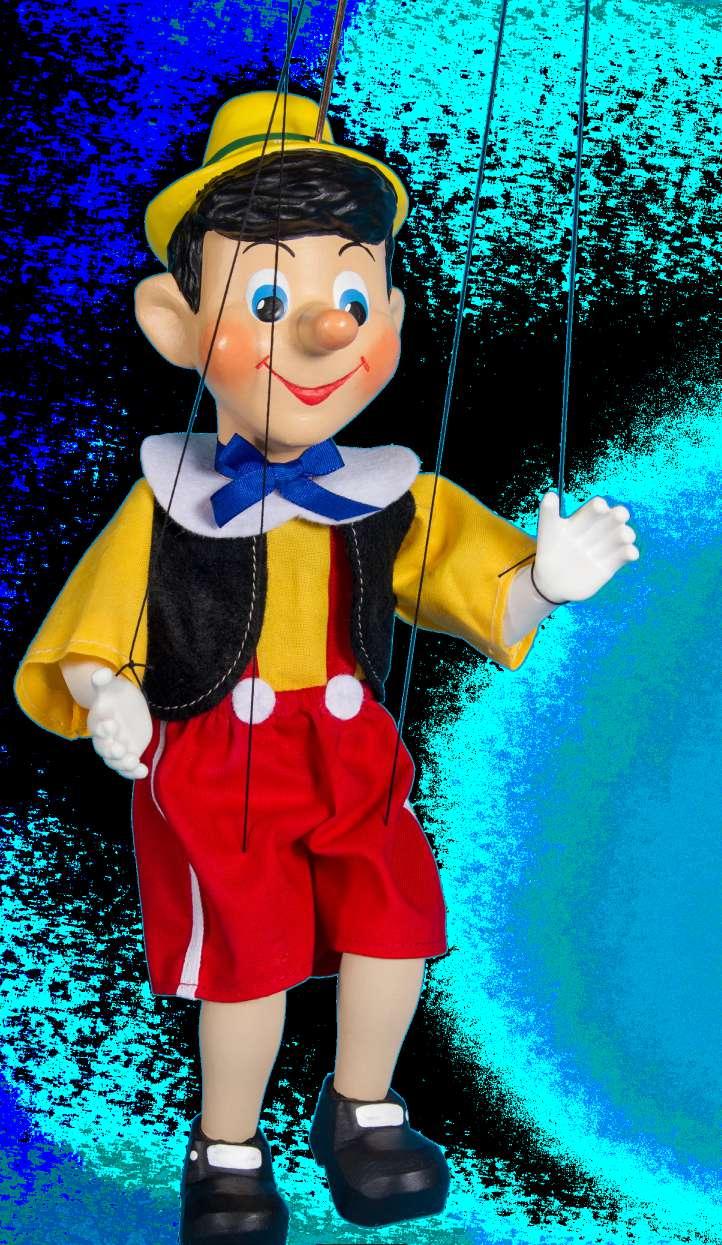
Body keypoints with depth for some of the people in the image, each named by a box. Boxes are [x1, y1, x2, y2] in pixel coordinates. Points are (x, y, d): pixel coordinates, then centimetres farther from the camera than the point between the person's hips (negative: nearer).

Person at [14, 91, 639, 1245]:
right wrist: (107, 697, -22)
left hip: (351, 759, 3)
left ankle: (361, 1110, 25)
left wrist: (547, 580, -23)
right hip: (212, 768, -3)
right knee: (248, 953, 0)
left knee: (396, 915, -3)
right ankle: (227, 1153, 25)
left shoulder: (391, 501, -3)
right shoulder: (166, 505, -10)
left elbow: (483, 586, -4)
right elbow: (95, 631, -4)